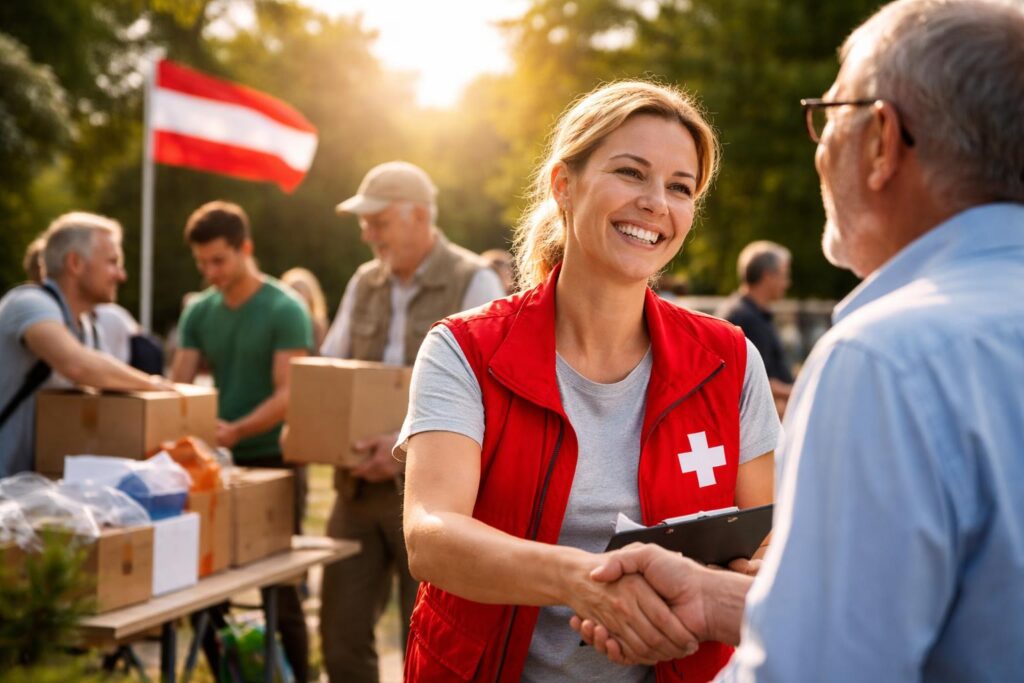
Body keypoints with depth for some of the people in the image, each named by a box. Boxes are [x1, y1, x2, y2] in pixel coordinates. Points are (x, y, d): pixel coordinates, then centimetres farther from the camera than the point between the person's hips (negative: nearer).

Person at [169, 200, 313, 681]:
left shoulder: (285, 310, -9)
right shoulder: (199, 312, 8)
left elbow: (288, 396, -16)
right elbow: (177, 386, 4)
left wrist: (237, 430, -30)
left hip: (274, 463, -6)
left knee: (280, 594, 0)